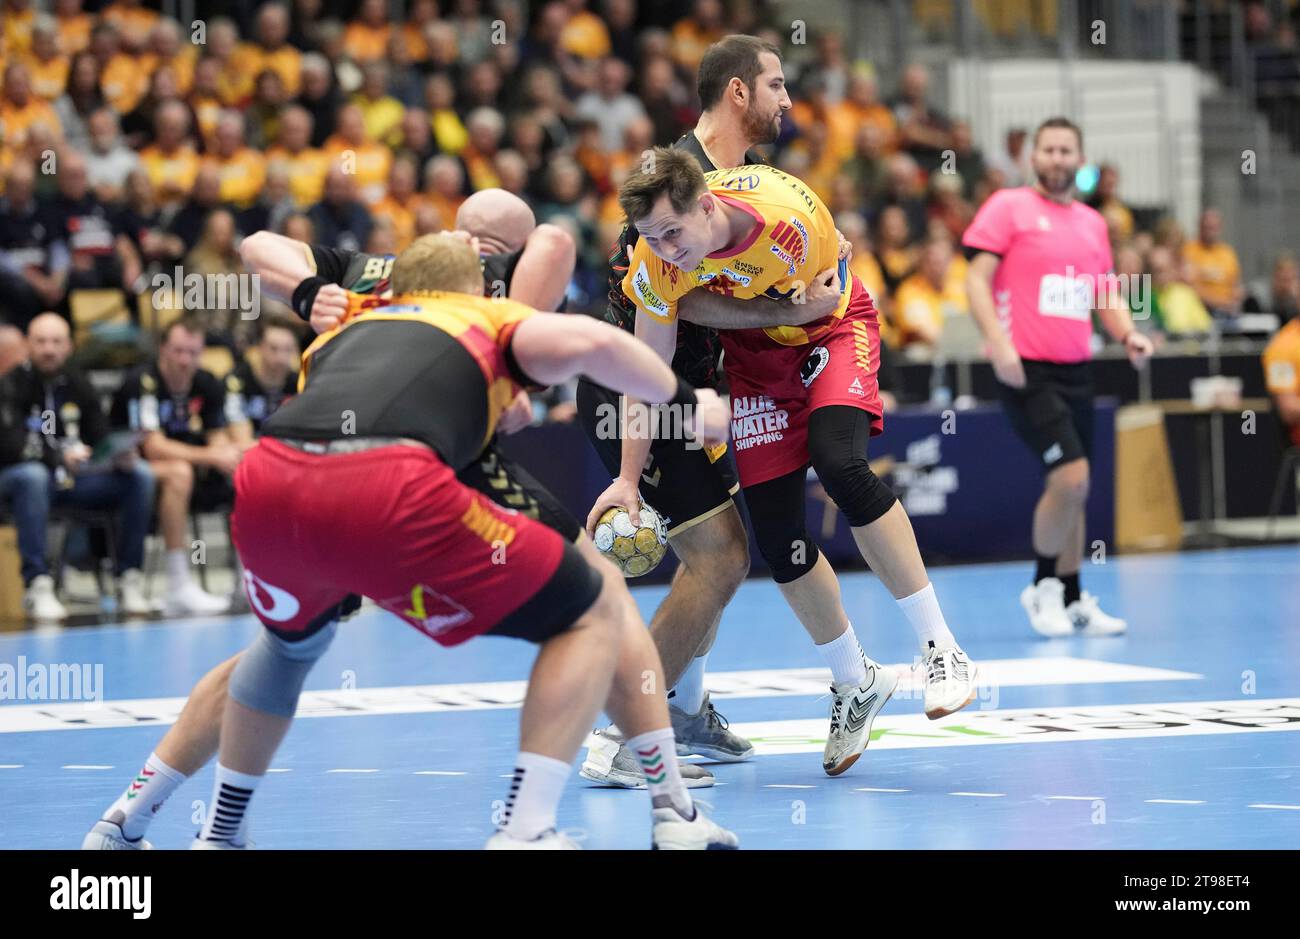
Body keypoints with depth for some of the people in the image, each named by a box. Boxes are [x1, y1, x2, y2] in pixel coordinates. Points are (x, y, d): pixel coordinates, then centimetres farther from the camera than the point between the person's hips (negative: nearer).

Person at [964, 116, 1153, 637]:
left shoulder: (1093, 223, 16)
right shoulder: (1008, 206, -2)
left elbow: (1106, 295, 22)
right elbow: (977, 278, -7)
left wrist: (1128, 334, 2)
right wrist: (998, 341, -20)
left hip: (1075, 370, 6)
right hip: (1026, 369, -6)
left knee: (1073, 488, 9)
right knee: (1071, 477, -17)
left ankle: (1072, 600, 20)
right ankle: (1043, 586, 1)